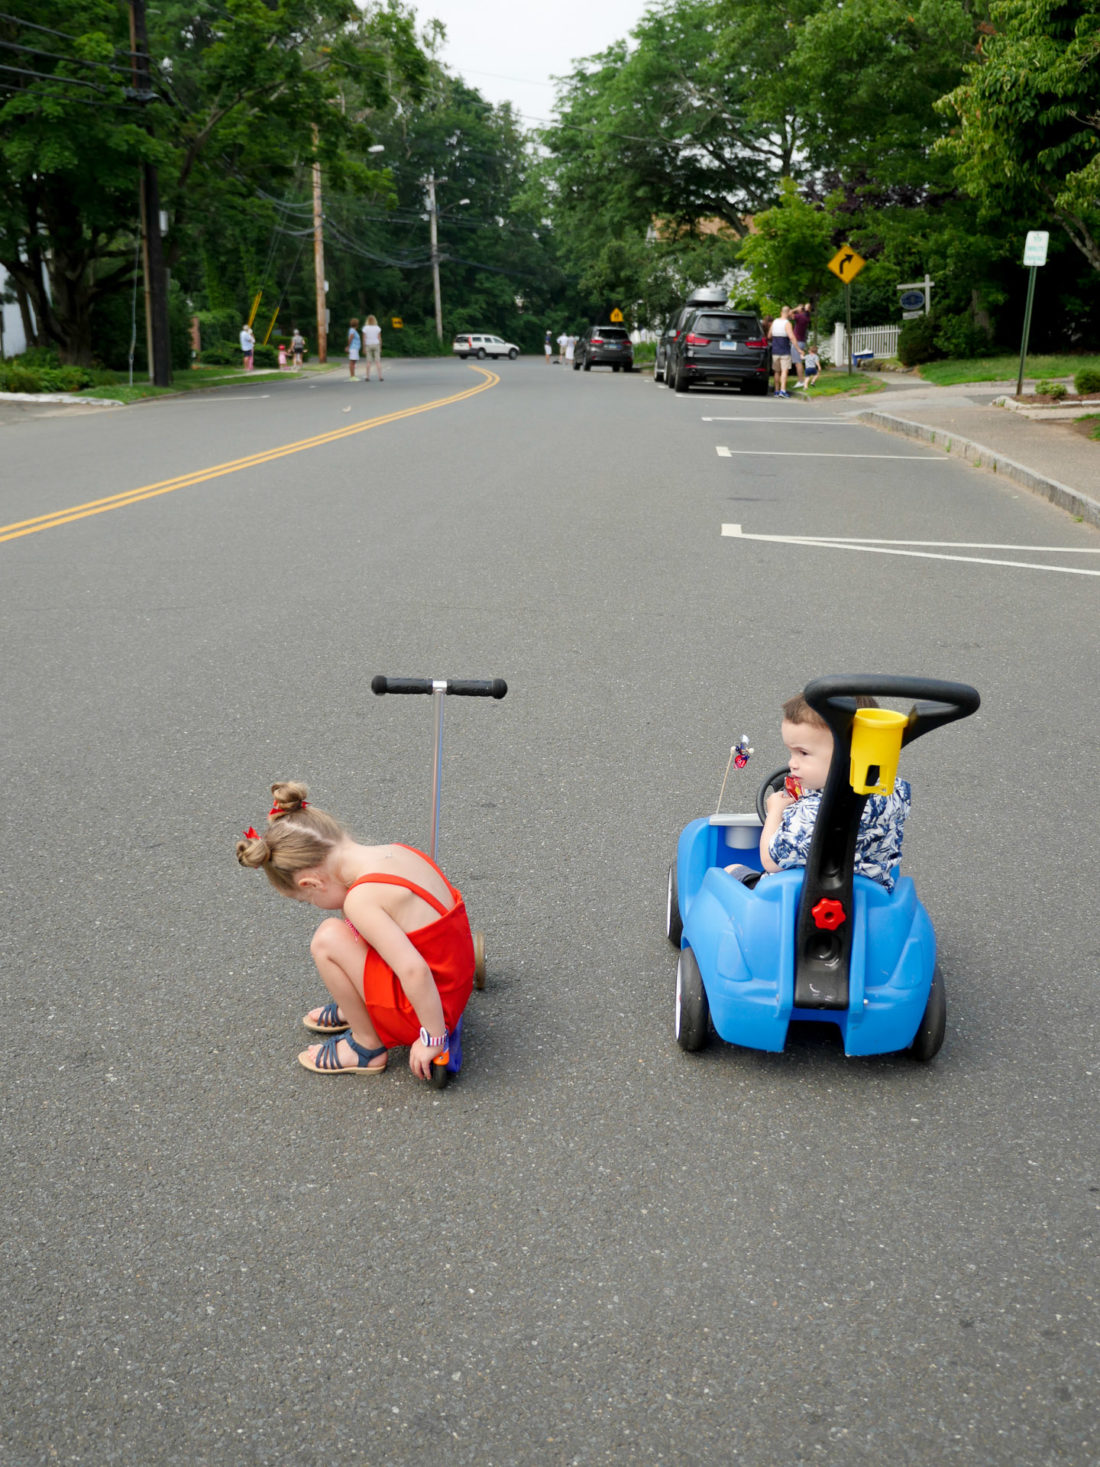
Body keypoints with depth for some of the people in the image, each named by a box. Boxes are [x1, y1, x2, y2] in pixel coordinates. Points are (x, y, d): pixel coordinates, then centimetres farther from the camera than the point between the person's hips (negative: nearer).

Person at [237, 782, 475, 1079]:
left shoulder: (361, 899, -24)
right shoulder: (398, 852, 0)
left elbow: (414, 970, -31)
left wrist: (433, 1036, -20)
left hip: (431, 1006, -9)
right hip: (455, 985, 9)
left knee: (328, 938, -16)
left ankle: (367, 1046, 1)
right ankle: (355, 1009, 27)